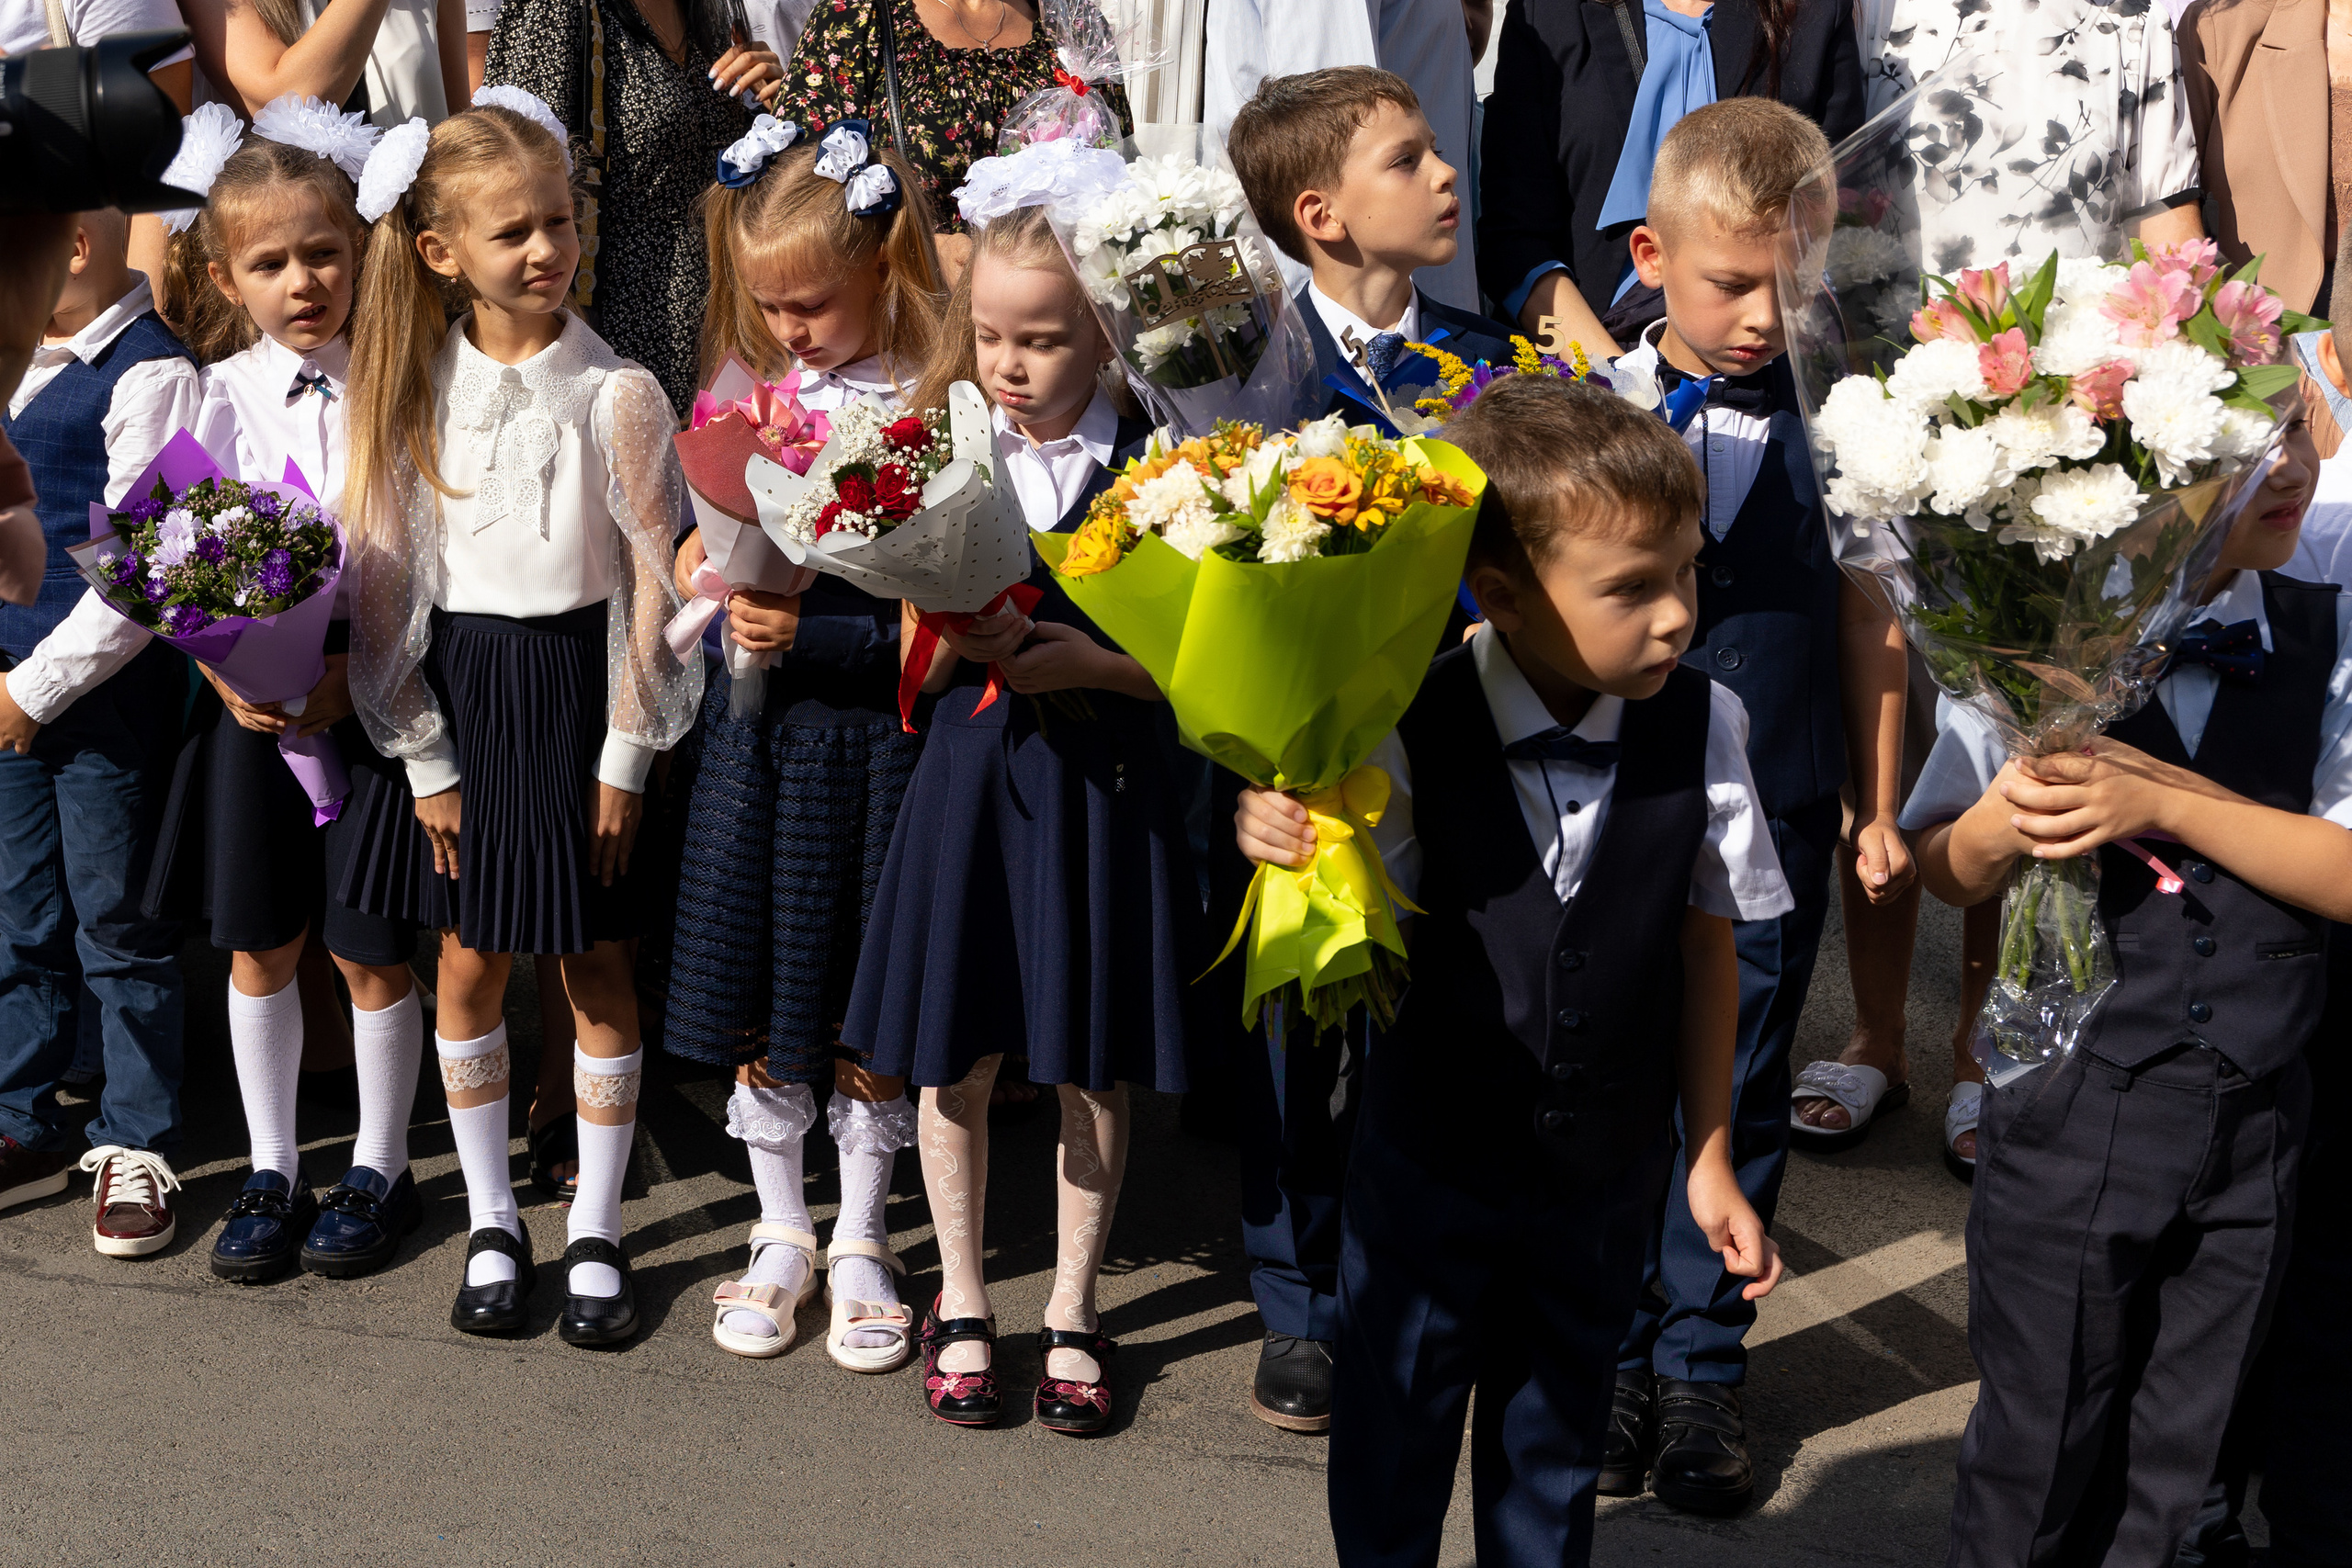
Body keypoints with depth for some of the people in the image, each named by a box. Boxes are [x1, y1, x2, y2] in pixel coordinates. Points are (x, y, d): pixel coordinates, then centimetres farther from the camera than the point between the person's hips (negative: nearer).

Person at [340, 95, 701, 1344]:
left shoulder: (615, 394, -10)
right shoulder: (421, 391, -3)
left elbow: (653, 583, -7)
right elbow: (389, 581, 0)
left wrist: (624, 759, -8)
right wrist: (425, 760, -3)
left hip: (575, 688, -2)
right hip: (458, 692, 2)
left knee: (595, 971, 6)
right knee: (467, 965, 10)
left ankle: (595, 1232, 20)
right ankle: (492, 1225, 26)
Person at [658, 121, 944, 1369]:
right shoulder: (755, 392, 4)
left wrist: (809, 637, -22)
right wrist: (703, 568, -3)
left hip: (875, 736, -4)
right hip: (754, 734, 4)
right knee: (756, 1004, 10)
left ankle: (860, 1242, 26)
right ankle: (781, 1234, 27)